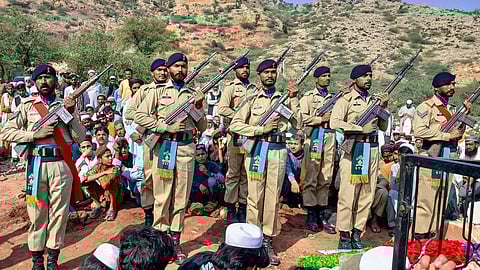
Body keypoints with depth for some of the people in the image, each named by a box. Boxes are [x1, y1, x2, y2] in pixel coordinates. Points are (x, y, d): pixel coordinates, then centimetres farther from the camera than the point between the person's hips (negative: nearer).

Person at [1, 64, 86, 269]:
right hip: (37, 164, -1)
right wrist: (35, 134, -10)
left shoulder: (65, 105, 10)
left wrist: (72, 113, -7)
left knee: (59, 213, 5)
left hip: (62, 164, 1)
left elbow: (80, 138, 4)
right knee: (37, 213, 5)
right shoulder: (27, 106, 7)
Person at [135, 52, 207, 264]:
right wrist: (167, 127, -12)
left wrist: (198, 108, -5)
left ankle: (175, 242, 17)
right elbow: (140, 115, -5)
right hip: (164, 147, -2)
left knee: (181, 198, 6)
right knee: (162, 197, 3)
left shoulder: (193, 94, 13)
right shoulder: (157, 91, 5)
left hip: (186, 149, 3)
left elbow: (202, 127, 12)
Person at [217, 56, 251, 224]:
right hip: (236, 136, -5)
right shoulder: (231, 87, 2)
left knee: (247, 174, 8)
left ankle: (243, 207, 16)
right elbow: (222, 108, -10)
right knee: (234, 173, -1)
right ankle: (231, 209, 7)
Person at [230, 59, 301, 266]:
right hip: (257, 149, -2)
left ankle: (267, 241, 15)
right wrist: (261, 129, -11)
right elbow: (235, 124, -4)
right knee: (255, 196, 2)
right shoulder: (252, 98, 4)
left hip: (278, 150, 2)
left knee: (273, 197, 5)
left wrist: (294, 99, -3)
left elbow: (297, 124, 3)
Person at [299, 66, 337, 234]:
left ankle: (322, 214, 12)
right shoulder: (308, 97, 6)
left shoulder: (333, 98, 20)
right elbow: (304, 118, -6)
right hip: (314, 138, -4)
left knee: (326, 178, 5)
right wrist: (322, 119, -9)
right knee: (311, 178, -3)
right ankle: (310, 214, 6)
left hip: (330, 138, 5)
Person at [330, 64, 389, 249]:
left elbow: (383, 126, 18)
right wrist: (361, 129, -16)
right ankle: (344, 236, 5)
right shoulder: (346, 100, -1)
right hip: (353, 149, -6)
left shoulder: (375, 100, 18)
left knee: (367, 194, 7)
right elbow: (334, 123, -15)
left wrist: (384, 107, 4)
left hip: (372, 150, 6)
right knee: (348, 194, -5)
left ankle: (357, 233, 18)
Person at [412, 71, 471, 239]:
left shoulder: (451, 109, 19)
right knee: (425, 200, -6)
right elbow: (419, 131, -20)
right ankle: (419, 236, 3)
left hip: (449, 160, 8)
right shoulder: (426, 107, -5)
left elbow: (457, 135, 20)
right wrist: (448, 135, -15)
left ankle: (432, 235, 20)